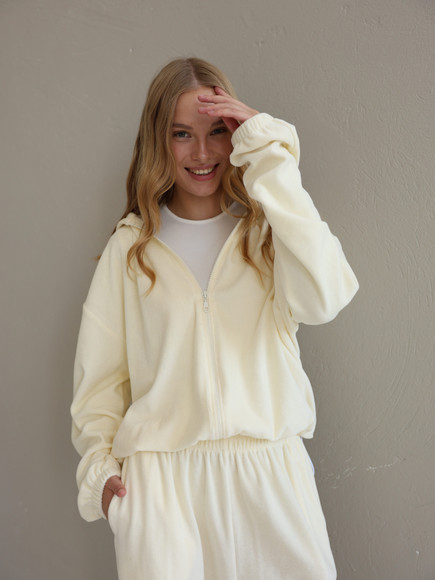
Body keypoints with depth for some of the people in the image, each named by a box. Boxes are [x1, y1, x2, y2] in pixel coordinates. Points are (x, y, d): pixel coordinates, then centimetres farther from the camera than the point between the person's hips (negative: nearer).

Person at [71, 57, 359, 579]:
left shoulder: (266, 228, 2)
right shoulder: (131, 245, 5)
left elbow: (322, 299, -20)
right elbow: (99, 373, 10)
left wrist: (270, 158, -17)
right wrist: (99, 467, -1)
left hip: (268, 464, 0)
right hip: (159, 474, 0)